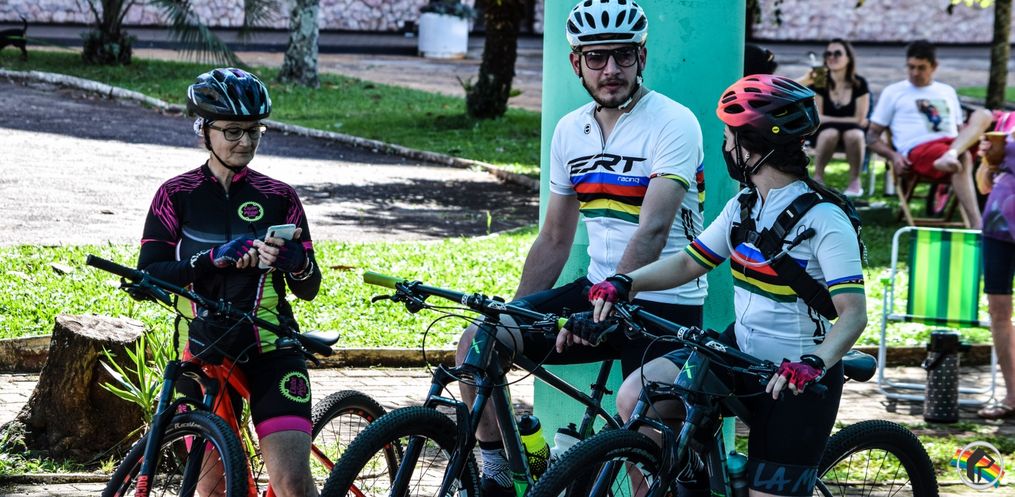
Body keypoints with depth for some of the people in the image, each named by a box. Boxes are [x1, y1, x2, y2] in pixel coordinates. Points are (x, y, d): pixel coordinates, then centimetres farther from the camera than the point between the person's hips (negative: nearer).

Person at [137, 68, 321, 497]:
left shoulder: (278, 197, 4)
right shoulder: (177, 196, 2)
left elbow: (308, 289, 5)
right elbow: (148, 277, -6)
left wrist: (295, 261, -18)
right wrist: (213, 258, -19)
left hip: (270, 349, -1)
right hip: (204, 348, 1)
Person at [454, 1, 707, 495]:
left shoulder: (672, 124, -14)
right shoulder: (570, 130, 8)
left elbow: (652, 232, -26)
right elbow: (554, 241, 15)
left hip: (665, 305, -6)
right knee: (479, 341, -11)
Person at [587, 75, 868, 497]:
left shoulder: (823, 220, -18)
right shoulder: (744, 208, 6)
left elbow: (853, 312, -23)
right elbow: (689, 263, 12)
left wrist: (815, 362, -41)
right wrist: (624, 283, -5)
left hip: (796, 379, -6)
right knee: (634, 399, -15)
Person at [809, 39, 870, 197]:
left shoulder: (859, 84, -4)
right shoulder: (819, 83, -4)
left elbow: (860, 119, -5)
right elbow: (817, 117, -6)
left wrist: (830, 119, -8)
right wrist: (848, 120, -11)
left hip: (853, 129, 0)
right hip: (823, 130, 0)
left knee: (854, 134, -37)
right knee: (829, 133, -37)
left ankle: (855, 181, -19)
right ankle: (818, 178, -20)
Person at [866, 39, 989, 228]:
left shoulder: (947, 92, 30)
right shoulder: (893, 92, 19)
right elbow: (872, 136, 15)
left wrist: (977, 141, 7)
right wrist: (893, 155, -6)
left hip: (956, 143, 5)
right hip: (918, 150, -5)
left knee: (983, 115, -24)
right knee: (963, 159, -37)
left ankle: (950, 156, -50)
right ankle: (976, 225, -48)